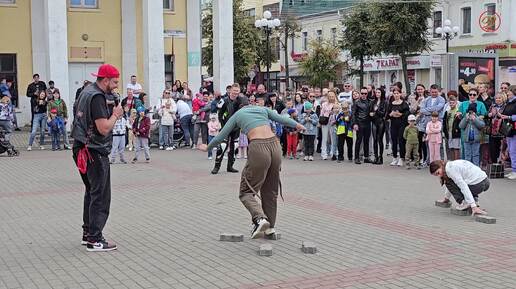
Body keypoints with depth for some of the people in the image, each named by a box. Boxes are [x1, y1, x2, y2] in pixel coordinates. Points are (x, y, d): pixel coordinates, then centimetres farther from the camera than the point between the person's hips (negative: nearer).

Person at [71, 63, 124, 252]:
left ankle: (88, 233, 25)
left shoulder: (86, 91, 13)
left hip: (83, 149, 10)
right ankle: (95, 240, -3)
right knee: (100, 196, -5)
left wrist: (112, 114, 8)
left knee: (92, 192, 18)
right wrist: (115, 115, -6)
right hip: (96, 152, -10)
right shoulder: (97, 97, -17)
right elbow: (104, 128, -22)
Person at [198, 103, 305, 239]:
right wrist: (297, 125, 47)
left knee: (247, 191, 3)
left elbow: (222, 135, 23)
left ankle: (259, 218, -20)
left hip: (258, 147, -4)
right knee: (270, 190, 17)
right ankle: (270, 226, 20)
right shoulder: (262, 109, 23)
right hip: (275, 145, 4)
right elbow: (282, 119, 29)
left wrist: (207, 147, 38)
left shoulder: (237, 115, 17)